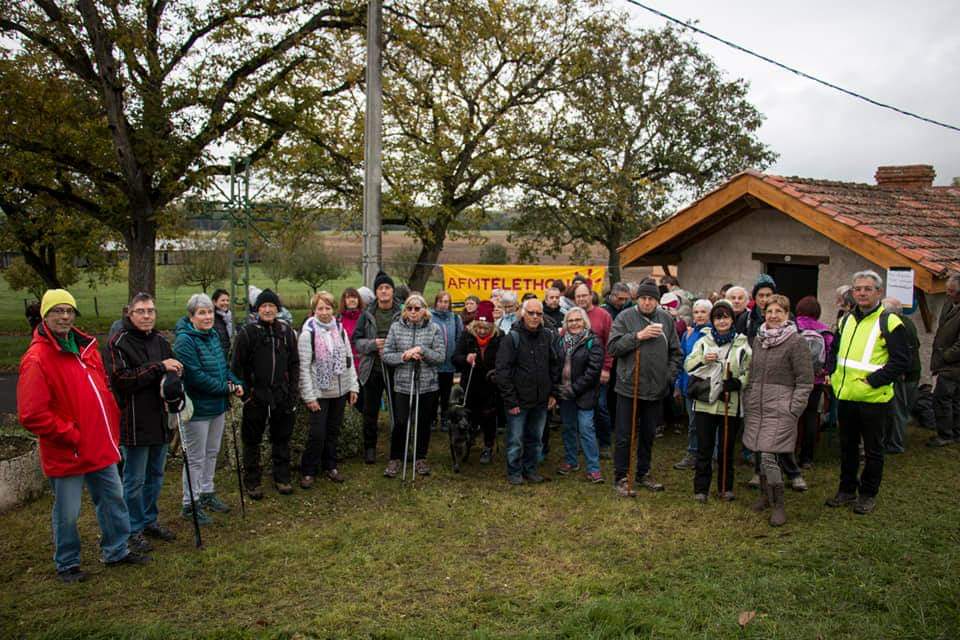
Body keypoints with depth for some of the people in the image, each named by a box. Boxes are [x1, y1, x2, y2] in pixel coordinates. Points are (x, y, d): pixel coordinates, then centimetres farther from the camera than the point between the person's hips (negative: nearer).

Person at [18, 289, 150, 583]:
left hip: (101, 447, 7)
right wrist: (71, 436, -18)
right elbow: (32, 415, -22)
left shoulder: (86, 346, 6)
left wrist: (112, 425, 10)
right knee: (67, 513, 8)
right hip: (67, 454, -7)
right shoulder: (37, 359, -17)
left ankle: (116, 550, 35)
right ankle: (67, 564, 29)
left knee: (113, 499, 18)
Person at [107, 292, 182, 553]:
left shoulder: (160, 341, 10)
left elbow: (175, 372, 20)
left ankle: (150, 520, 32)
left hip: (160, 421, 6)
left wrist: (175, 371, -4)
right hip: (134, 422, -6)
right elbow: (121, 379, -20)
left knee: (156, 475, 17)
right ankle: (134, 529, 19)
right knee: (135, 480, 4)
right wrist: (158, 367, -23)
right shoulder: (119, 342, -10)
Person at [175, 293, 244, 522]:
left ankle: (207, 494, 35)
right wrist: (225, 388, -20)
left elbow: (224, 366, 16)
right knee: (196, 457, 3)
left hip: (217, 406, 8)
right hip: (197, 408, -8)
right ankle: (190, 505, 16)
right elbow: (195, 376, -25)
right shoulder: (184, 340, -19)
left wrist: (236, 383, -1)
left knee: (211, 453, 19)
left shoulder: (213, 336, 8)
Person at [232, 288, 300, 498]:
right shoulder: (247, 333, -4)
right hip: (255, 396, -3)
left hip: (281, 396, 3)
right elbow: (237, 366, -3)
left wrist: (293, 392, 3)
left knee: (282, 438, 13)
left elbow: (294, 363, 10)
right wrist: (244, 392, -9)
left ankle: (282, 478, 27)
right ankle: (252, 482, 20)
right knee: (252, 441, 8)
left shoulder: (286, 331, 6)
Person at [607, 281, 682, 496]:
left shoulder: (666, 319, 6)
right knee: (624, 436, 3)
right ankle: (621, 477, 14)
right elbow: (612, 347, -15)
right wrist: (638, 336, -21)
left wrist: (670, 376, 3)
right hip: (629, 387, -4)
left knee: (648, 434, 17)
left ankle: (644, 473, 32)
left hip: (656, 389, 4)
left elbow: (675, 352, 12)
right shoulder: (625, 317, -6)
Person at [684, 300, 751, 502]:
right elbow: (687, 365, 1)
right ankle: (701, 488, 14)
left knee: (727, 447, 9)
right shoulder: (703, 341, 6)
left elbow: (751, 371, 3)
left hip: (731, 403, 0)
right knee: (704, 447, 4)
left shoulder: (742, 343, 4)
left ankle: (725, 487, 24)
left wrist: (739, 382, -16)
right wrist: (703, 359, -18)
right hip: (705, 402, 0)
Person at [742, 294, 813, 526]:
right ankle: (765, 495, 28)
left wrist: (793, 411, -12)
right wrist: (747, 401, 13)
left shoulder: (796, 342, -8)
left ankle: (778, 505, 3)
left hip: (779, 409, -6)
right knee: (759, 454, 11)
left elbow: (805, 381, -8)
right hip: (756, 408, 6)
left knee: (769, 456, -11)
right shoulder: (759, 339, 10)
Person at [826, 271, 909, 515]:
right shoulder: (846, 320, 11)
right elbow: (835, 350, 24)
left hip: (873, 398, -6)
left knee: (873, 449, 8)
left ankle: (868, 494, 22)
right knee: (847, 446, 16)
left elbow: (901, 361, -13)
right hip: (845, 396, 6)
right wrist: (834, 375, 9)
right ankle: (847, 490, 29)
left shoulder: (890, 323, -10)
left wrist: (872, 381, -18)